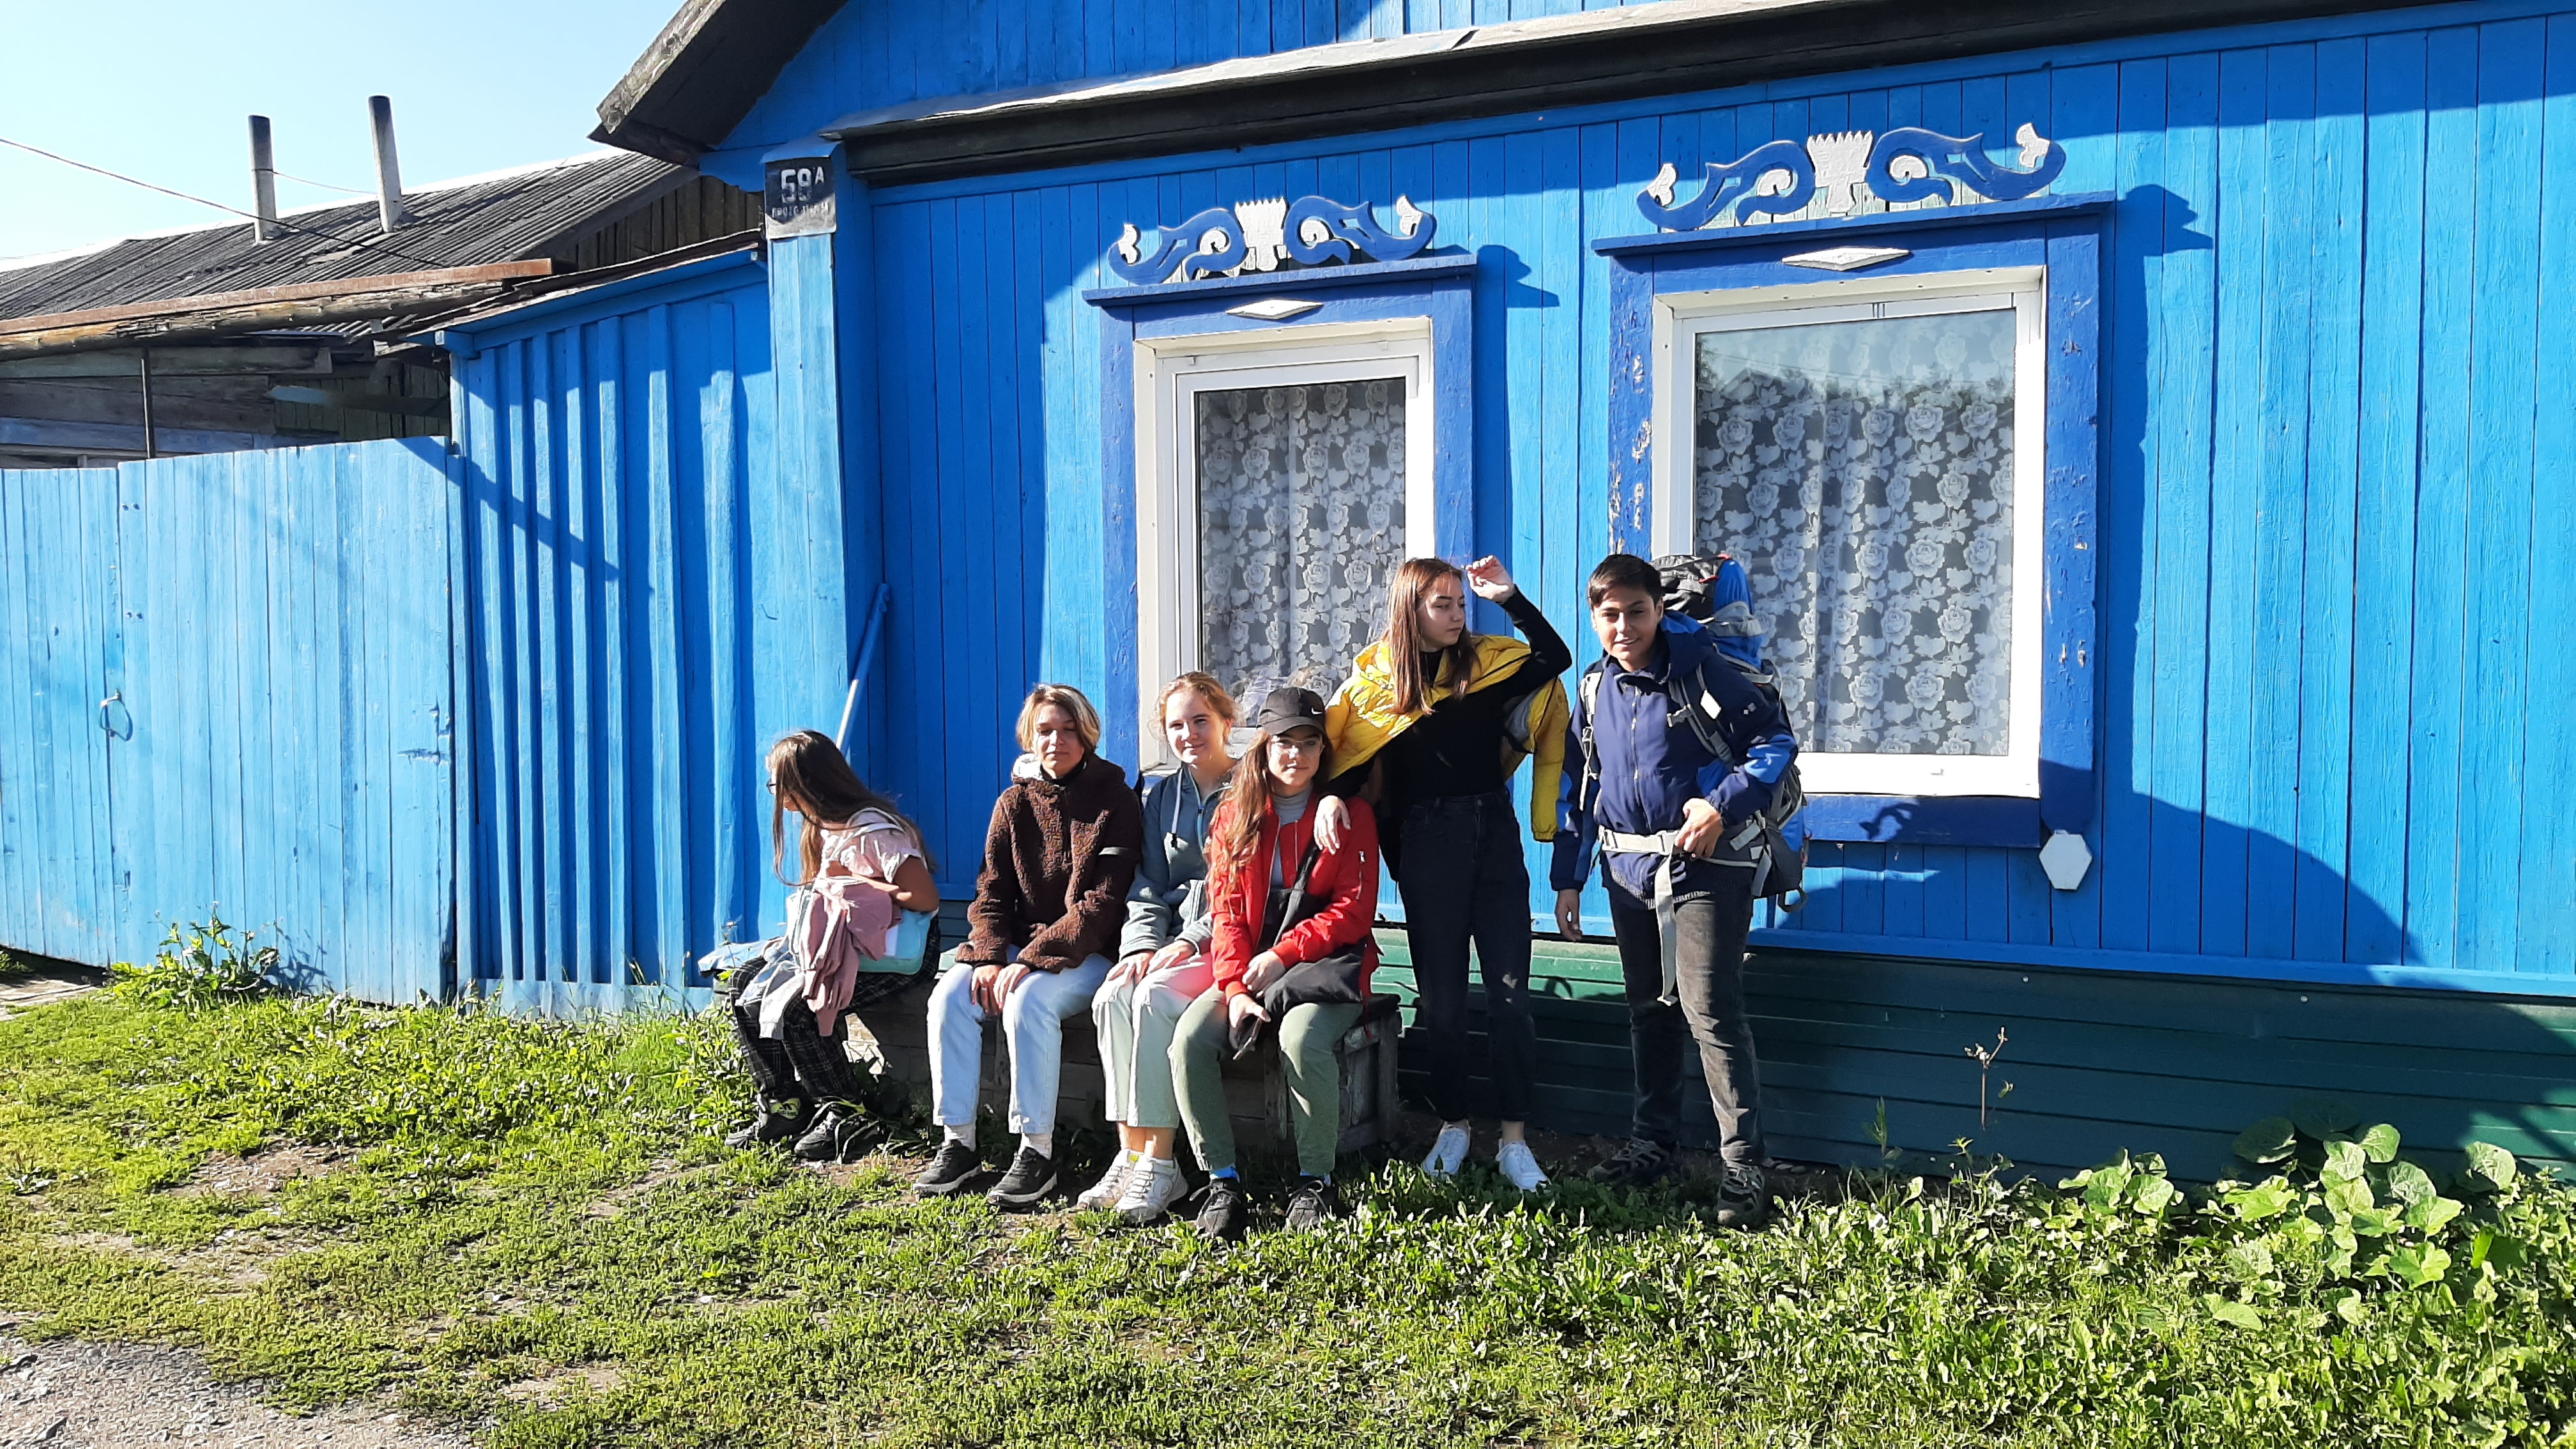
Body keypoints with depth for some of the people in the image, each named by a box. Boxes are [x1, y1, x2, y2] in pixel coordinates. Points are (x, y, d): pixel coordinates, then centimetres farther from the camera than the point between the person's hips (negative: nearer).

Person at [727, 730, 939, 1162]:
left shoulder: (871, 830, -17)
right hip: (823, 943, 9)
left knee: (791, 1009, -26)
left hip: (875, 951, -9)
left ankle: (845, 1114, -9)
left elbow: (925, 898, -24)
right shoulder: (823, 825, 13)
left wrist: (852, 882, -13)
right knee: (749, 1002, -8)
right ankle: (784, 1109, 3)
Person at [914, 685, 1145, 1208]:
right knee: (950, 995, -21)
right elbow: (991, 894, 7)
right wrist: (988, 955, -13)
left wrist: (1034, 959, -22)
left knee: (1028, 999, -33)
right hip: (1019, 947, 5)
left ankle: (1037, 1151, -23)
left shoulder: (1114, 801, -6)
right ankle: (958, 1142, -13)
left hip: (1087, 954, -5)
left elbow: (1103, 904, -14)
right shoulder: (1015, 803, 9)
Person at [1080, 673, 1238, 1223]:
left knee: (1155, 997, -31)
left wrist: (1190, 941, -16)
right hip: (1169, 942, 5)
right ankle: (1131, 1155, -23)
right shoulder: (1160, 795, 17)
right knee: (1112, 998, -25)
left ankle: (1159, 1162, -26)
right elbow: (1147, 886, 14)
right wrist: (1142, 945, -4)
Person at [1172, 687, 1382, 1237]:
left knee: (1301, 1036, -35)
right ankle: (1222, 1180, -13)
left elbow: (1354, 912, -4)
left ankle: (1316, 1182, -17)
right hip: (1249, 970, 3)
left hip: (1325, 965, -3)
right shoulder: (1234, 817, 11)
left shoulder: (1350, 817, 3)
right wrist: (1236, 988, -12)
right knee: (1190, 1039, -25)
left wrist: (1283, 955, -16)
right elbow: (1227, 912, 5)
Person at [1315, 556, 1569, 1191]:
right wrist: (1330, 797, -14)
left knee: (1509, 990, -1)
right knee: (1441, 994, 6)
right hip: (1425, 841, -1)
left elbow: (1555, 658, -6)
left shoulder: (1486, 660, 6)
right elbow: (1347, 752, 5)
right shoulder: (1376, 676, 4)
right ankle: (1453, 1126, 21)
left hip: (1493, 831, 1)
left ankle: (1514, 1140, 6)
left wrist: (1510, 596, -9)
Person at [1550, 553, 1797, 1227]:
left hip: (1704, 866, -6)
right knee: (1649, 1009, 15)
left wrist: (1724, 806, -18)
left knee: (1710, 1011, -11)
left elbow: (1777, 740, -7)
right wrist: (1568, 878, 14)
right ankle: (1652, 1143, 28)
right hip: (1630, 867, 6)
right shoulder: (1595, 688, 7)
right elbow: (1580, 787, 14)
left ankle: (1745, 1167, -4)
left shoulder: (1703, 670, -9)